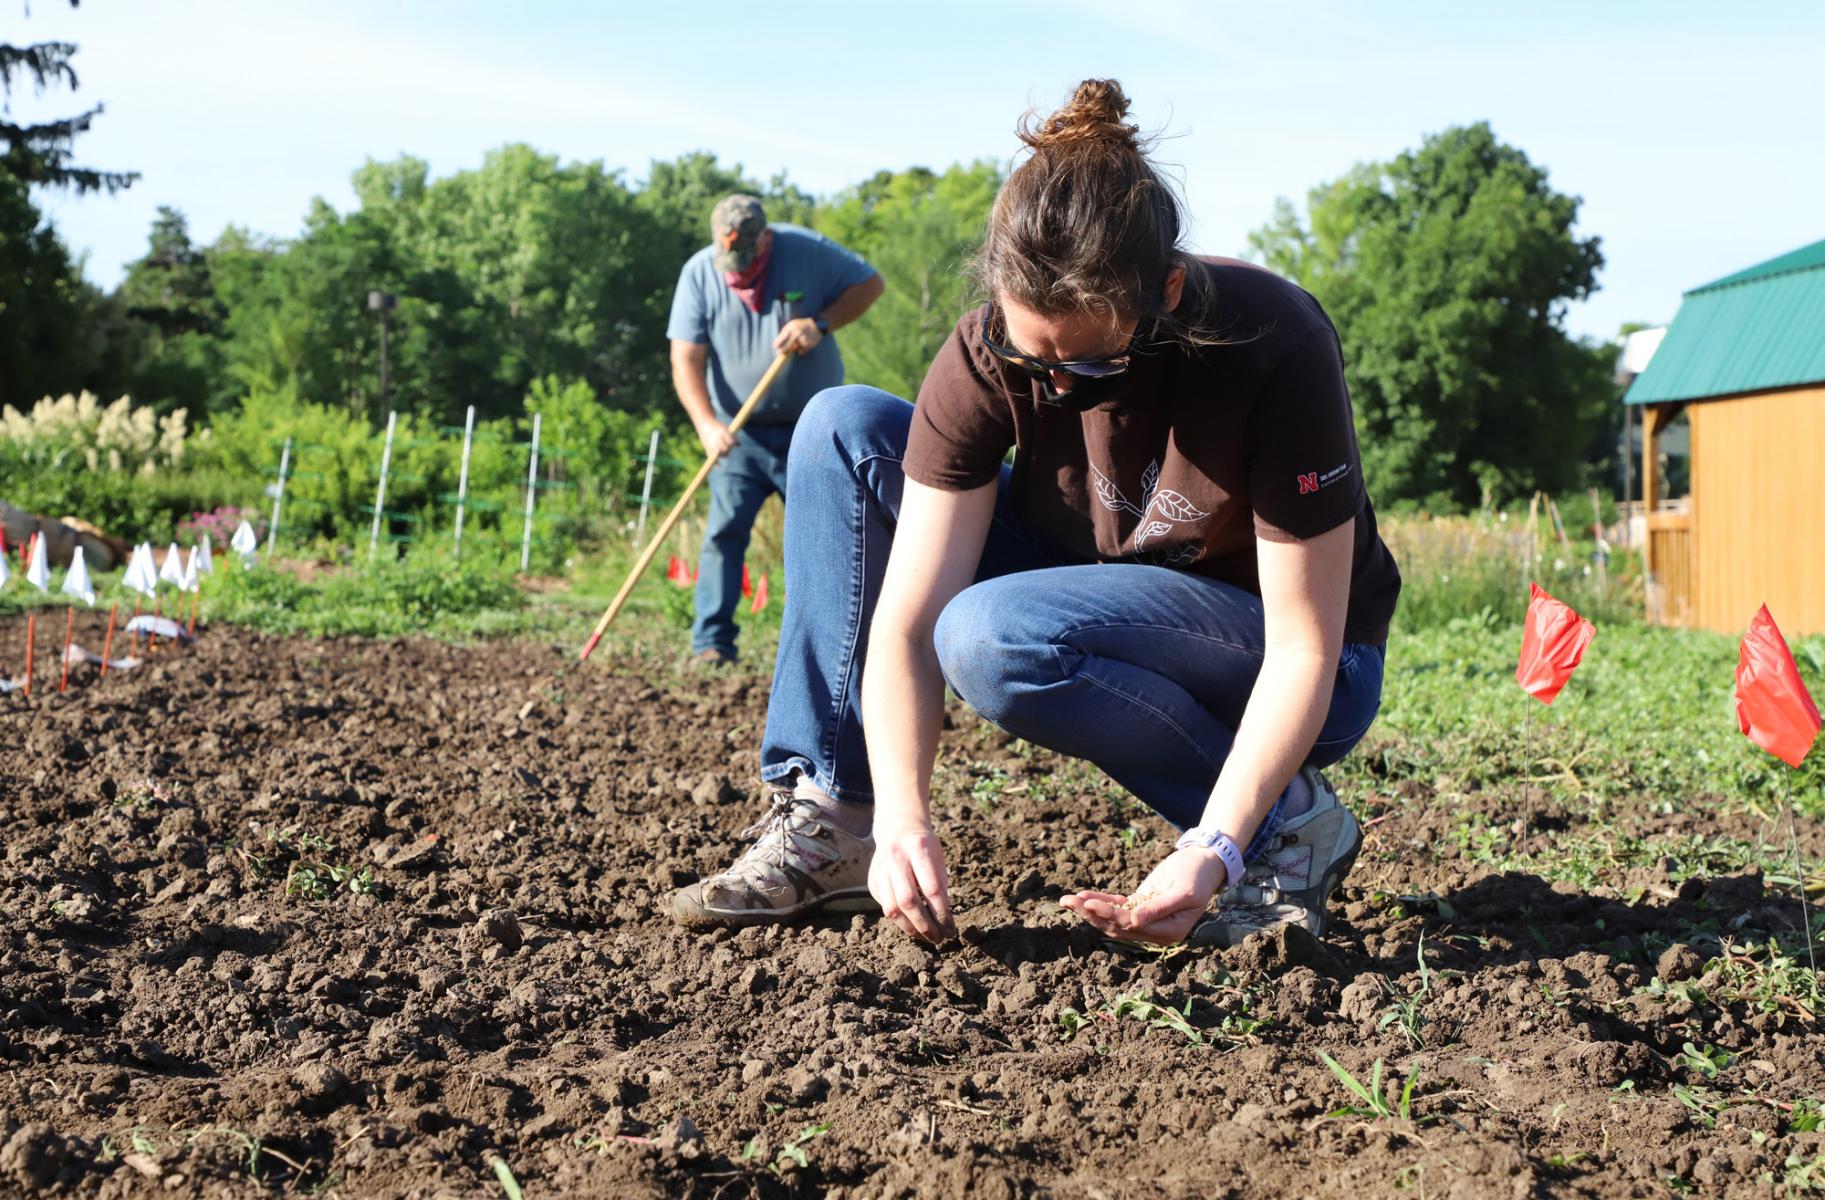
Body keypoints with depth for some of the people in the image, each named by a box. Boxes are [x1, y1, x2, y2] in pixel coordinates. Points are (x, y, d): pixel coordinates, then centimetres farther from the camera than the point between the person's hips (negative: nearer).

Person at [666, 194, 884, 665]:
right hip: (740, 433, 0)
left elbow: (870, 282, -1)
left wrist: (821, 323, -18)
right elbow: (686, 359, -13)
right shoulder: (698, 273, -10)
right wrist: (706, 424, -28)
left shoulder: (809, 251, -10)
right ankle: (711, 644, -12)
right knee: (724, 531, -11)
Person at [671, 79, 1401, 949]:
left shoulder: (1274, 347, -29)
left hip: (1269, 673, -5)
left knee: (991, 633, -34)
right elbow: (907, 621, -22)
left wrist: (1215, 851, -36)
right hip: (1103, 603, 5)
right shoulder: (986, 356, -19)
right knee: (845, 429, -11)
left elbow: (1305, 647, -25)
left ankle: (1286, 821, -12)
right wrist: (904, 818, -36)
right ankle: (828, 827, -12)